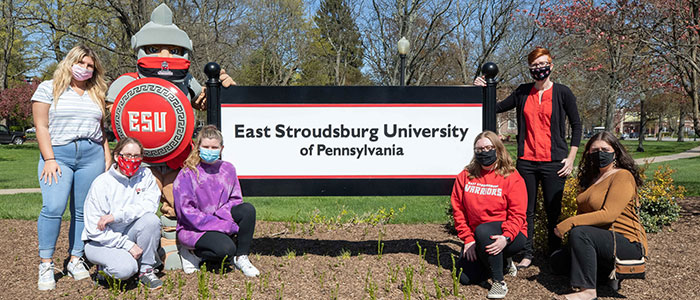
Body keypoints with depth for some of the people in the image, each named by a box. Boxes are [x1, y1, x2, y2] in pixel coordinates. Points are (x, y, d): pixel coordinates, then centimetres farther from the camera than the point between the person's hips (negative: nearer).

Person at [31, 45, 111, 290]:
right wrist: (49, 159, -9)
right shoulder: (49, 88, 6)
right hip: (58, 155, -3)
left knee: (84, 211, 2)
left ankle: (75, 261, 12)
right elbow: (41, 126, -1)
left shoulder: (97, 94, 17)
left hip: (92, 156, 3)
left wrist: (107, 158, 11)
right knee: (53, 207, -16)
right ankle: (46, 264, -5)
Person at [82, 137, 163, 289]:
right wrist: (127, 244, -22)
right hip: (100, 241, -3)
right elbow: (94, 229, -15)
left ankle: (146, 270, -10)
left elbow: (150, 204, -18)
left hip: (129, 234, 4)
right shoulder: (101, 183, -14)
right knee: (125, 269, -31)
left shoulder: (145, 175, -2)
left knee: (151, 219, -27)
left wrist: (116, 216, -28)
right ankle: (104, 265, 6)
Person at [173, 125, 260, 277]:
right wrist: (225, 226, -22)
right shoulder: (187, 174, -11)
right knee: (226, 249, -31)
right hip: (193, 228, -5)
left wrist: (221, 217, -17)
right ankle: (193, 254, -1)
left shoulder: (228, 169, 4)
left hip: (221, 220, 5)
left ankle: (241, 258, -10)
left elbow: (235, 199, 7)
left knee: (247, 209, -20)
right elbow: (186, 211, -17)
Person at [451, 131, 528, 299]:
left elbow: (517, 214, -15)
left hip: (509, 236, -5)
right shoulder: (465, 176, 3)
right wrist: (468, 239, -8)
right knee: (465, 278, -10)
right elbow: (458, 209, 2)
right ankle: (503, 261, 18)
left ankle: (499, 282, -18)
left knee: (483, 230, -37)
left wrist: (506, 237, -32)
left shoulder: (512, 177, -7)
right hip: (476, 239, 5)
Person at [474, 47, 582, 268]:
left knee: (553, 211, 3)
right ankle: (527, 254, 16)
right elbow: (497, 108, 19)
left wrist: (571, 158, -2)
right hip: (527, 161, 3)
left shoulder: (562, 93, 1)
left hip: (553, 162, -2)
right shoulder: (523, 92, 9)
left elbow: (576, 125, 4)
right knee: (526, 210, 6)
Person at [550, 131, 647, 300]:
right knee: (558, 259, 1)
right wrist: (570, 225, -6)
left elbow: (608, 215, -24)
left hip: (628, 244, -9)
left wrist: (569, 223, -25)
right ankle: (610, 269, 3)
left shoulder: (622, 176, -12)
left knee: (579, 233, -31)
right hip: (602, 240, 9)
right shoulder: (593, 177, 15)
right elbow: (583, 213, 16)